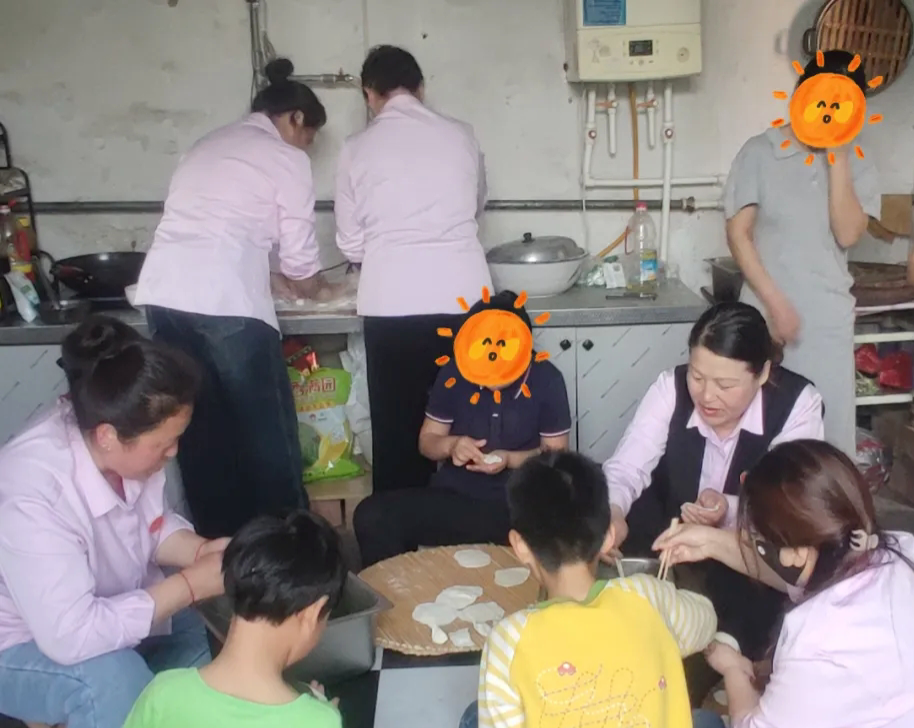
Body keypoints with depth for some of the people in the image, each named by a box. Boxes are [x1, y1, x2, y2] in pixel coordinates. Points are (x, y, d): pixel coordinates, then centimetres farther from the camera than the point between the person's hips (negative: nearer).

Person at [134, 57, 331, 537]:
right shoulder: (287, 158, 5)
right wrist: (312, 289, 26)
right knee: (266, 427, 6)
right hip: (225, 300, -7)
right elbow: (299, 253, 5)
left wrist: (273, 277, 31)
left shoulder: (209, 145, 26)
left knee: (200, 425, 15)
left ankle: (217, 537, 26)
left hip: (164, 292, 7)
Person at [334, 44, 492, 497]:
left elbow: (350, 244, 9)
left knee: (397, 428, 10)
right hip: (463, 299, 2)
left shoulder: (357, 149, 5)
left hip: (391, 304, -1)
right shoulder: (460, 136, 9)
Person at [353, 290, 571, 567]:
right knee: (371, 516, -22)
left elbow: (556, 453, 1)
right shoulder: (454, 373, 0)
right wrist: (451, 445, -14)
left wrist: (510, 459, -17)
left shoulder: (546, 380, -6)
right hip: (453, 494, 3)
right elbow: (427, 440, 9)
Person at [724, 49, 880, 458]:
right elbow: (738, 233, -5)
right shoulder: (760, 153, -2)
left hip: (829, 320, 2)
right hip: (767, 312, -2)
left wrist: (837, 158, -9)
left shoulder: (856, 165, 7)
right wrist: (775, 303, -12)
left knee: (829, 427, 6)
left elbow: (847, 234, -7)